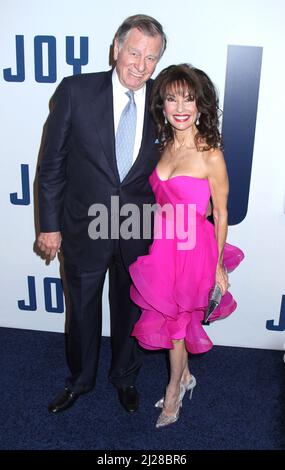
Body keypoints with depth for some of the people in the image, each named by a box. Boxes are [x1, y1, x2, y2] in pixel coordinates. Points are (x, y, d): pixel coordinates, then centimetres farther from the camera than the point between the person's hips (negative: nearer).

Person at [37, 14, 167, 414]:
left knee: (130, 309, 19)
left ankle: (125, 377, 46)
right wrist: (50, 224, -6)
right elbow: (52, 163, -6)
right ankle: (80, 380, 45)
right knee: (82, 311, 17)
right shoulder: (75, 91, -10)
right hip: (84, 227, -1)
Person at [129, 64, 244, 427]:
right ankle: (184, 377, 46)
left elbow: (221, 215, -10)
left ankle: (173, 391, 40)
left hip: (192, 248, -5)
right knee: (173, 318, 19)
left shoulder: (210, 155, -18)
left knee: (175, 320, 13)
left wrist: (219, 265, -4)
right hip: (162, 245, 5)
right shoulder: (165, 146, 1)